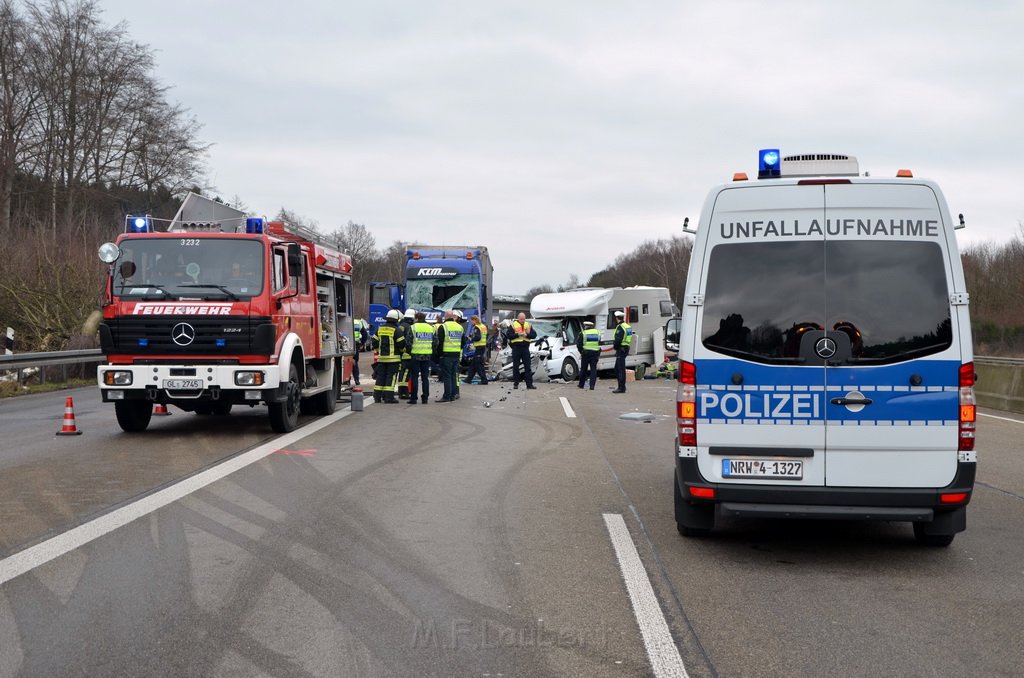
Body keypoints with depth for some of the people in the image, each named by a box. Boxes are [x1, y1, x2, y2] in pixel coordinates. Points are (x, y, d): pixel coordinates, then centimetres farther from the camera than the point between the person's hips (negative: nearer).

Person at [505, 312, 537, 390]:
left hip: (525, 348, 2)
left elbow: (534, 335, 4)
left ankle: (529, 384, 2)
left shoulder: (528, 325, 10)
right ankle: (515, 384, 9)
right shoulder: (513, 325, 1)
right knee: (516, 367, 3)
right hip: (516, 348, -2)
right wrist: (518, 334, -17)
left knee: (528, 367, 1)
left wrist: (527, 335, -14)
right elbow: (508, 335, -7)